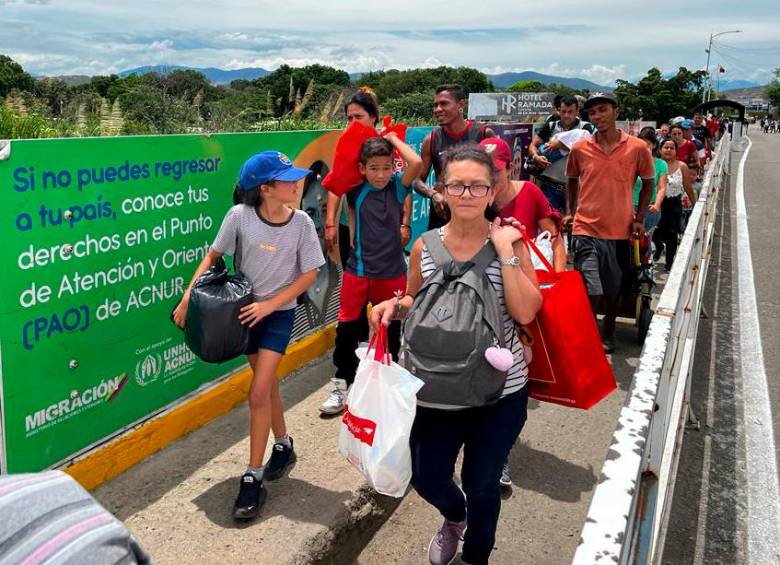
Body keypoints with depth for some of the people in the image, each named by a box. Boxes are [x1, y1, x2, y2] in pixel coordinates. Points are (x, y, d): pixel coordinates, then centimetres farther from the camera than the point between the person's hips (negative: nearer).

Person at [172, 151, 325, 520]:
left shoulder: (301, 222, -14)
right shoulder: (240, 216, -14)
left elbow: (309, 275, -9)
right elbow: (213, 257, -3)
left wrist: (268, 305, -16)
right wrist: (188, 297, -11)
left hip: (279, 313, -2)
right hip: (246, 311, 2)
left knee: (258, 394, -8)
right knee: (267, 385, 16)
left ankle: (253, 479, 3)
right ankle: (283, 446, 40)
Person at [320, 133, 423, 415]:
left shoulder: (398, 187, -5)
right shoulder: (356, 190, -2)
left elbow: (417, 163, -20)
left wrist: (393, 138, -11)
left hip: (392, 273, 0)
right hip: (357, 271, 0)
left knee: (391, 330, 14)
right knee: (347, 329, 1)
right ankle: (342, 386, 14)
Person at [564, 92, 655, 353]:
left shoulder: (637, 148, -3)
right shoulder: (579, 149, 0)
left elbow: (648, 183, 11)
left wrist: (639, 218, 3)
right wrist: (570, 212, 11)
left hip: (620, 231, 1)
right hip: (586, 230, -1)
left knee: (614, 292, 14)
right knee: (591, 293, -9)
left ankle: (607, 333, 38)